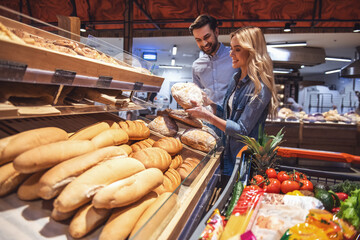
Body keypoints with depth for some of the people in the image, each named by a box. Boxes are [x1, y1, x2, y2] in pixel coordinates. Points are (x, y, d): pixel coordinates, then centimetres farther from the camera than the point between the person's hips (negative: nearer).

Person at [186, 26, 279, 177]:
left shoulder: (260, 88, -21)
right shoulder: (234, 80, 5)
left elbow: (242, 130, -21)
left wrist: (208, 116, -23)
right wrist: (208, 102, -2)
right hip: (227, 153, 7)